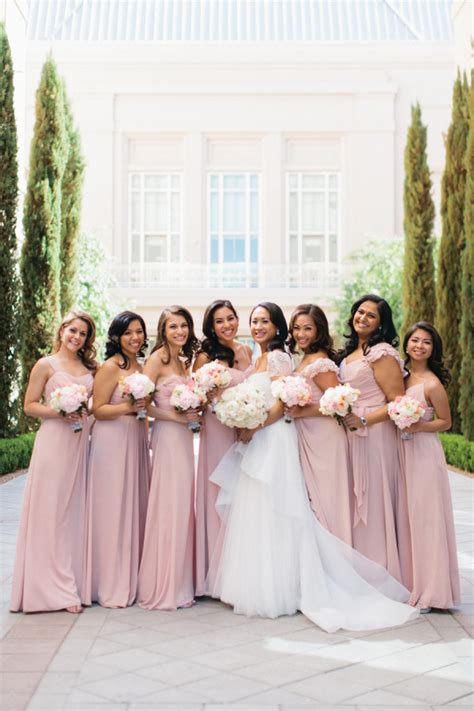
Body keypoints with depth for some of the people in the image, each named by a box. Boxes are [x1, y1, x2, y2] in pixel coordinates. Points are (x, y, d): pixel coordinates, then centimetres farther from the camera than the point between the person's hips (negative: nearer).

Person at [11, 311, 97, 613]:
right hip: (54, 443, -5)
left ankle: (74, 581, 15)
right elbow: (30, 406, -2)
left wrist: (85, 411, 1)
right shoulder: (46, 365, 0)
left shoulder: (89, 367, 15)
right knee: (52, 512, -3)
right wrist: (58, 412, -16)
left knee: (76, 511, 7)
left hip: (81, 443, 5)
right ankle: (56, 588, 2)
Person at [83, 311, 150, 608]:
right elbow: (98, 409, -11)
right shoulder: (111, 367, -9)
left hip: (136, 442, 8)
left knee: (136, 508, 9)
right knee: (114, 510, -4)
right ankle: (112, 586, 5)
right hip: (113, 442, -7)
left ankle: (132, 580, 19)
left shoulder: (140, 367, 13)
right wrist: (127, 407, -23)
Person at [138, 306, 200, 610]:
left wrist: (194, 412, 1)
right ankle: (163, 588, 5)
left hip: (184, 436, 8)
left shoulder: (184, 361, 15)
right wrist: (175, 416, -15)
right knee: (168, 508, -5)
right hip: (167, 436, -8)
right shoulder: (158, 358, -8)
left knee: (183, 507, 11)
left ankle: (179, 583, 20)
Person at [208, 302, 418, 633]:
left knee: (270, 516, -5)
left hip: (274, 441, -9)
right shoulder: (260, 359, 17)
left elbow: (282, 403, -16)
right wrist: (246, 430, 6)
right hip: (256, 444, 9)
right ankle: (260, 589, 17)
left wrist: (253, 429, -14)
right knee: (254, 516, 10)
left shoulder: (278, 357, -9)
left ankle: (276, 593, 2)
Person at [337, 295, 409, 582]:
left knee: (372, 503, -3)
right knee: (357, 506, 12)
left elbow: (398, 402, -16)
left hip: (373, 437, -8)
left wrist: (364, 421, -20)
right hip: (350, 436, 8)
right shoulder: (349, 352, 15)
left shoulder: (382, 354, -11)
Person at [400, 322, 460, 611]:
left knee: (423, 517, -1)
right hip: (401, 452, 7)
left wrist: (418, 426, -19)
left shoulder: (432, 384, -13)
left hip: (424, 454, -7)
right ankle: (409, 584, 24)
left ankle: (428, 590, 9)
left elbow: (445, 422, -6)